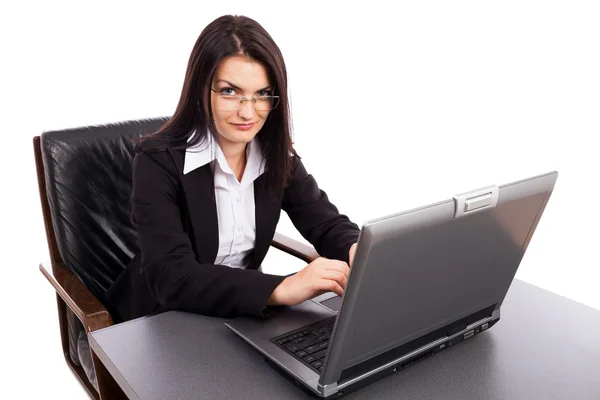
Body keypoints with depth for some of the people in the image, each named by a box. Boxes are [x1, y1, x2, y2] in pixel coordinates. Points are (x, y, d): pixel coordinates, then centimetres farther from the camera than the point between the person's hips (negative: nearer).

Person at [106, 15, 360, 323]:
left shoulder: (277, 156, -4)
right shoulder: (159, 161, -20)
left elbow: (327, 224, -5)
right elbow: (170, 277, -29)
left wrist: (359, 251, -29)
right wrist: (281, 289, -42)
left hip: (244, 314, 6)